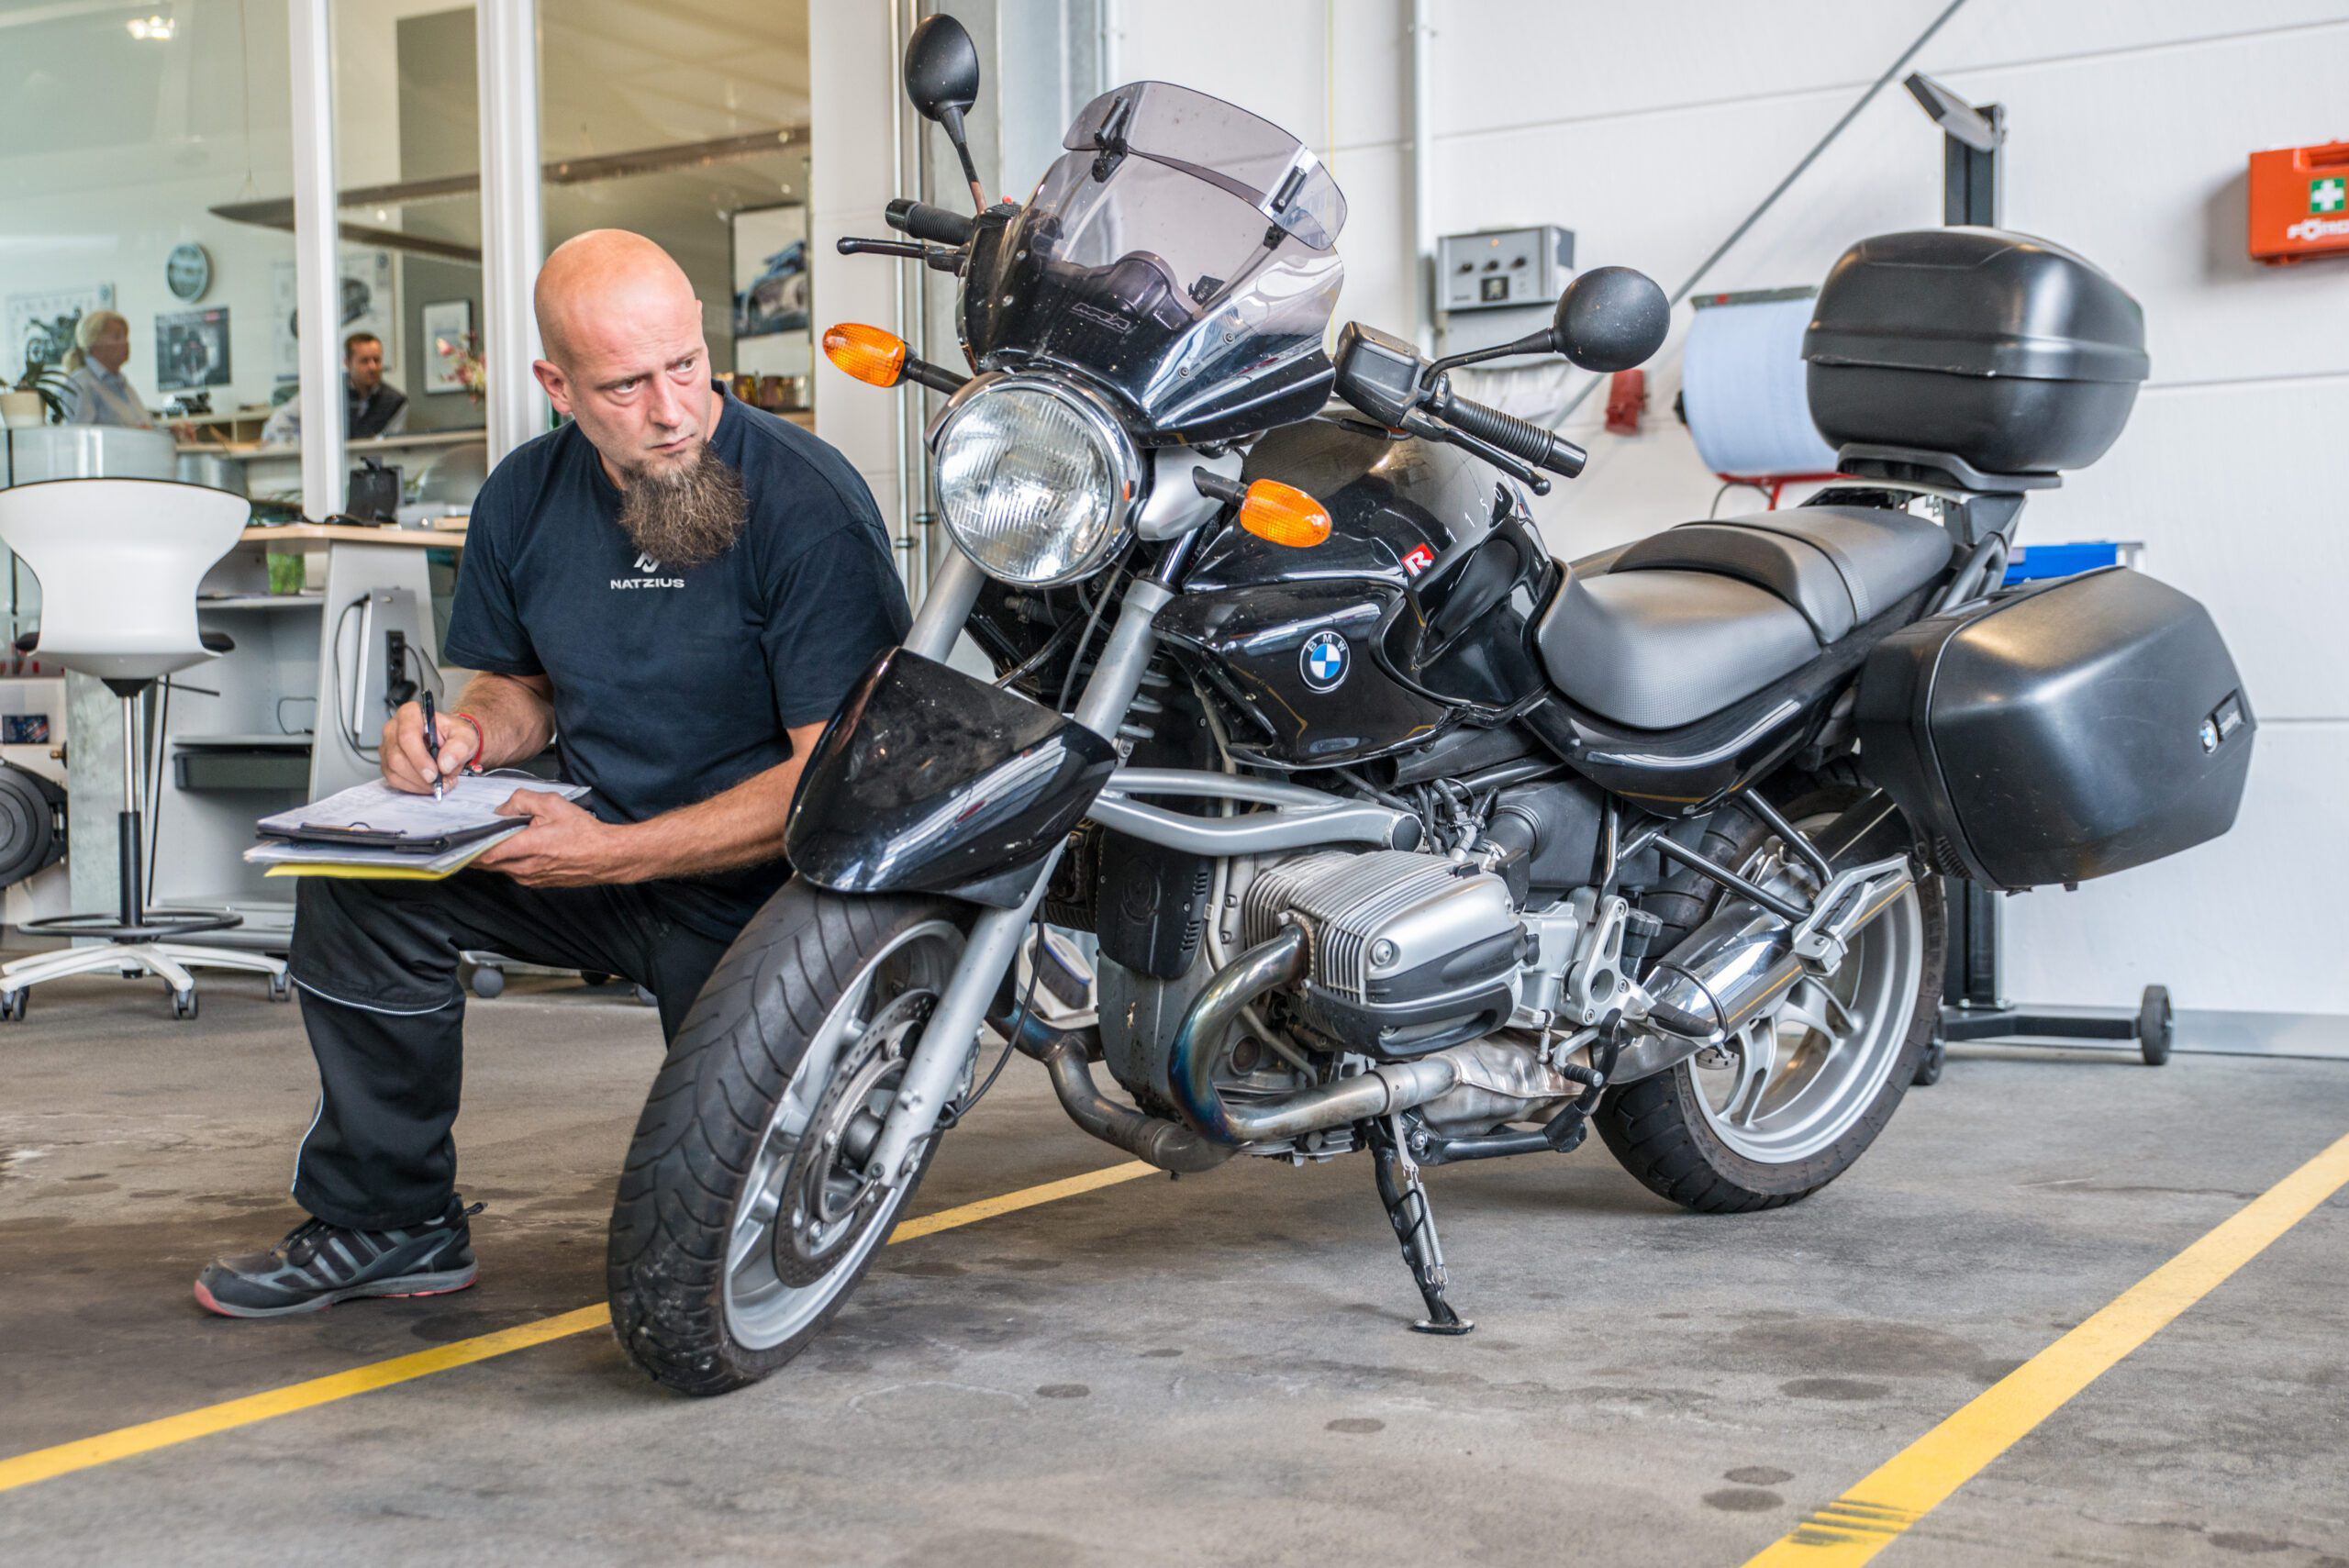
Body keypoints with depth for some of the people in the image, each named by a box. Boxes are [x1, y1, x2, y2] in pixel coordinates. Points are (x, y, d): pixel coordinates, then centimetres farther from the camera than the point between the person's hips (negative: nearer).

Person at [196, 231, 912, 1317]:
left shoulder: (810, 503, -18)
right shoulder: (526, 498, 1)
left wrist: (620, 854, -28)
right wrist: (467, 730, -8)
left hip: (766, 885, -5)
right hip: (602, 849, 5)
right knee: (358, 881, -16)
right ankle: (389, 1219, 0)